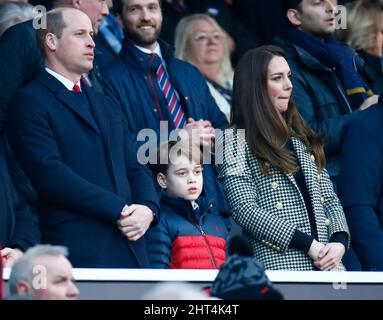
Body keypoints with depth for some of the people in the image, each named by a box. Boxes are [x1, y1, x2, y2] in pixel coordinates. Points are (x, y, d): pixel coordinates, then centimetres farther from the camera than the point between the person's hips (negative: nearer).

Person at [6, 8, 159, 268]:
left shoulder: (104, 105, 25)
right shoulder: (30, 101, -1)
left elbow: (136, 168, 20)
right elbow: (49, 173, -12)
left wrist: (148, 208, -3)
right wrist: (119, 209, -14)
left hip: (131, 245, 7)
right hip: (79, 250, -7)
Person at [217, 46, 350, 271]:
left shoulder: (303, 138, 22)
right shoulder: (236, 140, 2)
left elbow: (330, 199, 19)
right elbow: (244, 210, -8)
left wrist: (339, 242, -2)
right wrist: (309, 245, -11)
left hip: (327, 262, 5)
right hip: (280, 265, -5)